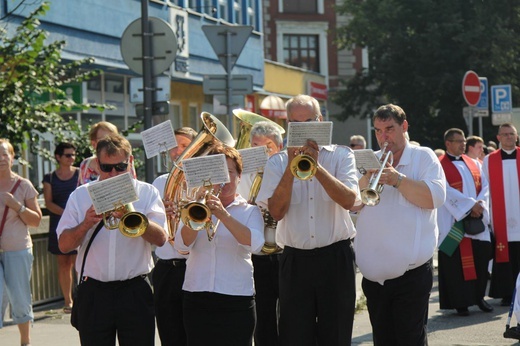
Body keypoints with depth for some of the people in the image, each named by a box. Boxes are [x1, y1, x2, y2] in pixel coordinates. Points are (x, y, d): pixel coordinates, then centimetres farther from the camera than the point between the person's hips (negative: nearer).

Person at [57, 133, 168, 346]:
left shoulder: (147, 193, 5)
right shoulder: (81, 195, 7)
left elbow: (160, 238, -8)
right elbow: (64, 245, 1)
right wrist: (86, 224, -17)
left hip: (135, 291, -1)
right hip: (93, 294, 1)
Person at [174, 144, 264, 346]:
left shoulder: (250, 211, 7)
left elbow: (255, 243, -14)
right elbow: (181, 245, -4)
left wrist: (223, 215, -25)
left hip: (236, 300, -2)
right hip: (196, 298, 2)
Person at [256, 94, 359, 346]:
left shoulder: (341, 156, 3)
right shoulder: (277, 162, 5)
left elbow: (349, 200, -14)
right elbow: (276, 211, -7)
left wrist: (316, 166, -19)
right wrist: (291, 168, -14)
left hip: (336, 258, -1)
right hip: (295, 259, 1)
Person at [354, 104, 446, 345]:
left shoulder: (423, 157, 2)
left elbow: (435, 197, -14)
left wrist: (398, 179, -20)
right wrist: (368, 178, -9)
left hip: (411, 274, -5)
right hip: (374, 277, 5)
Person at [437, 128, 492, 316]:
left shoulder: (474, 164, 16)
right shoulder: (440, 166, -3)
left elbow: (485, 186, 8)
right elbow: (447, 191, -14)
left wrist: (479, 203, -11)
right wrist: (470, 204, -17)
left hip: (477, 219, 5)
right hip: (454, 222, -5)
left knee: (481, 257, 3)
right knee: (456, 261, -3)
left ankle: (479, 296, 13)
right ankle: (460, 302, 1)